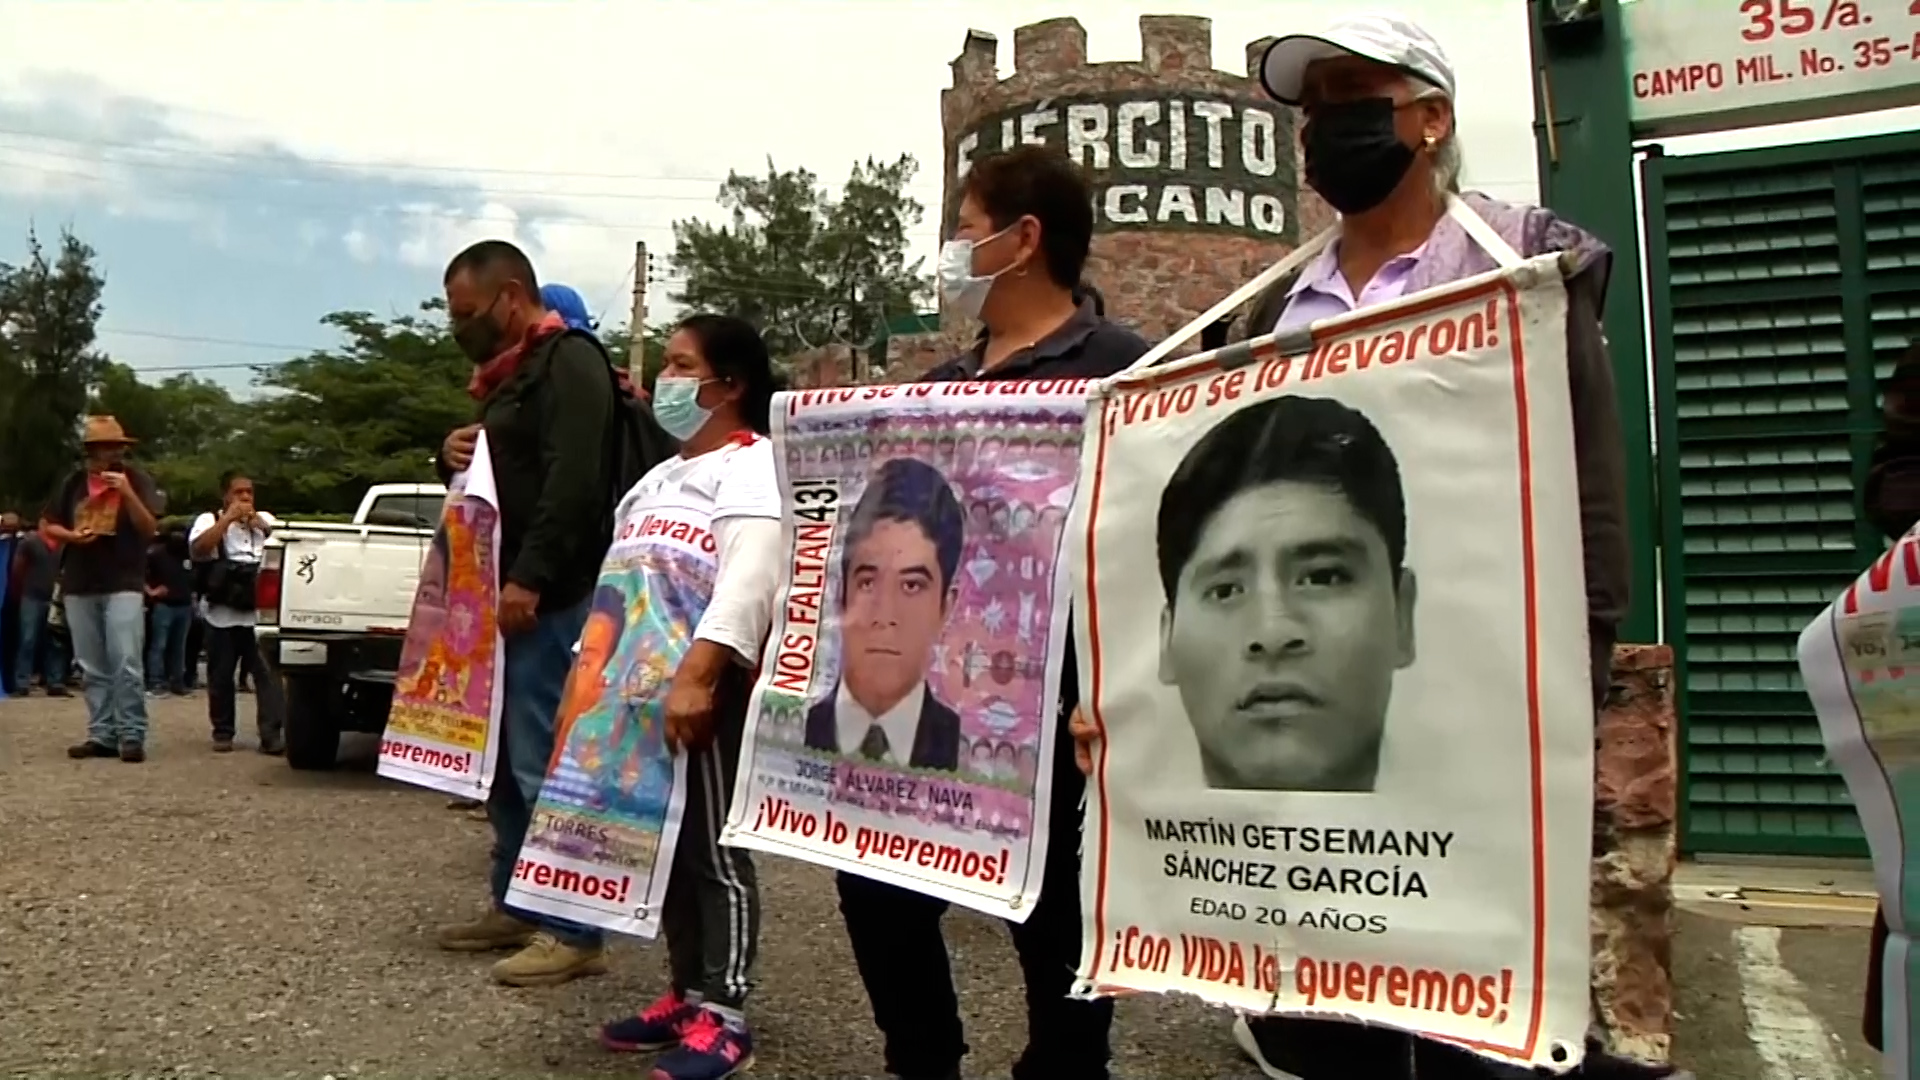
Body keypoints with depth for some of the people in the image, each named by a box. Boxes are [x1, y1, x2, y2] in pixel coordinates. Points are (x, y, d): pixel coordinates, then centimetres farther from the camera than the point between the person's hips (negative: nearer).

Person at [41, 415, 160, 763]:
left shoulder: (136, 480, 1)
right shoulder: (72, 483, 11)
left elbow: (149, 529, -6)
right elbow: (47, 526, 16)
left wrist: (127, 493, -18)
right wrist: (71, 535, -5)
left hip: (123, 585, -4)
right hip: (78, 587, 4)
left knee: (126, 664, -13)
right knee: (93, 669, 5)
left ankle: (132, 736, -10)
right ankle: (102, 735, 9)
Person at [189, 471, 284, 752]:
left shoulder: (265, 519, 16)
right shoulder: (209, 520, 6)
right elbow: (198, 549, -14)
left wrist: (260, 524, -5)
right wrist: (228, 517, -13)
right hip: (223, 617, -1)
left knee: (268, 674, -8)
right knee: (221, 677, 7)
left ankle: (273, 735, -10)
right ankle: (223, 733, 19)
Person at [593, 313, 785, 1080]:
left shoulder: (753, 465, -9)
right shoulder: (661, 476, 22)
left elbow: (749, 578, -22)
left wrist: (699, 675, -31)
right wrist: (592, 661, 20)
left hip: (707, 688, -9)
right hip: (646, 685, 9)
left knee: (714, 850, -3)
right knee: (666, 847, 14)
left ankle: (723, 1017, 5)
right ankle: (686, 996, 25)